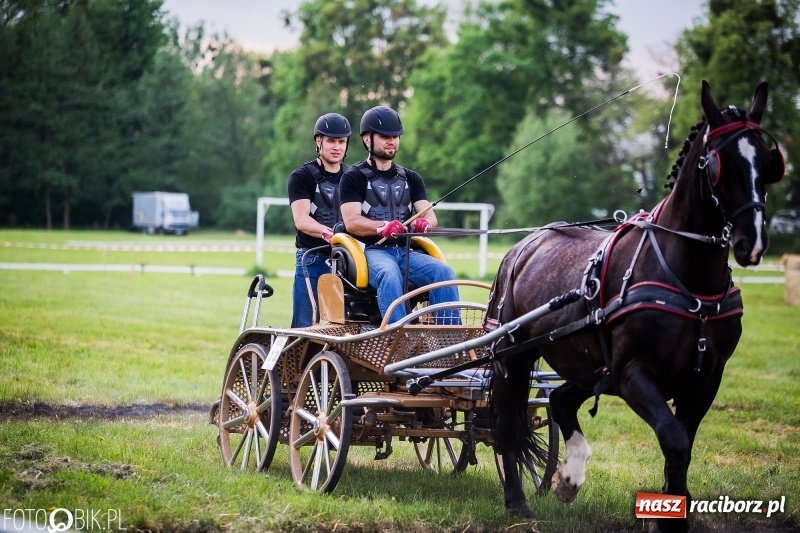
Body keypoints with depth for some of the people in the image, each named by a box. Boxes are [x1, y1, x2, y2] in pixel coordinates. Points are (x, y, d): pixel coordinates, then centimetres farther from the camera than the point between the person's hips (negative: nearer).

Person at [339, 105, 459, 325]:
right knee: (390, 275, -38)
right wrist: (382, 227, -26)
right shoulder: (353, 178, 7)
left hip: (406, 250, 5)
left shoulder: (411, 178, 21)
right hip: (371, 250, -4)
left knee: (444, 272, -24)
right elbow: (351, 221, -7)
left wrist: (425, 223, -18)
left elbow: (429, 215, 8)